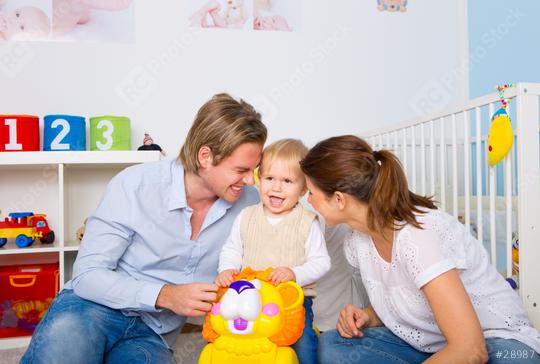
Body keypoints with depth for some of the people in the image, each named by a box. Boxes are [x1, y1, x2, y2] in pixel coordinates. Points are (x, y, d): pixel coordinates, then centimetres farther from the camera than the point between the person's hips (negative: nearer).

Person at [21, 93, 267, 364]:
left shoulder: (249, 203, -3)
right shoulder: (134, 185, -13)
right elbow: (87, 275, -12)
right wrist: (165, 296, -24)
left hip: (151, 335, 5)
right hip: (95, 308, -4)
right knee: (64, 336, -37)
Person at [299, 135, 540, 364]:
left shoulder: (417, 236, -29)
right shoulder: (357, 242, -4)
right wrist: (367, 317, -9)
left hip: (496, 343, -6)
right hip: (425, 344, 7)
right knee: (331, 344, -14)